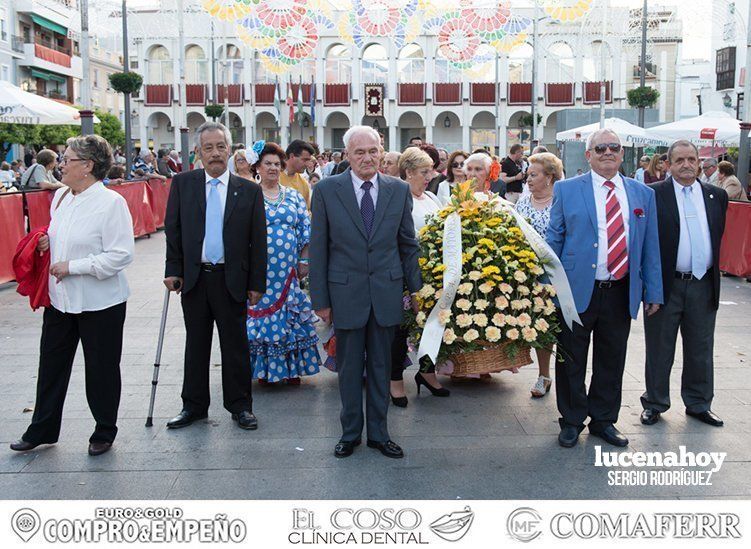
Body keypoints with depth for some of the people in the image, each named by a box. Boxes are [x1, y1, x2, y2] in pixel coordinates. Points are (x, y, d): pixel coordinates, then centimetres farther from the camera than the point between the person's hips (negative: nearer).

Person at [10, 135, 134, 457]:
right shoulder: (60, 196, 7)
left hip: (100, 302, -7)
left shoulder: (111, 202, -16)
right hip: (60, 297, 7)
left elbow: (120, 255, -21)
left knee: (101, 368, 8)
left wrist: (72, 267, -21)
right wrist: (47, 243, 1)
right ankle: (42, 430, 30)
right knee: (51, 364, 15)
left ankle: (104, 432, 26)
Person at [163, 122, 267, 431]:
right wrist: (173, 270, -1)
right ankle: (194, 406, 25)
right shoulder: (182, 184, 3)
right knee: (196, 344, 12)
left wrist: (257, 283, -2)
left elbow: (258, 240, 1)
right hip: (194, 277, 1)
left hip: (231, 279, -1)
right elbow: (172, 229, 5)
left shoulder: (249, 191, 0)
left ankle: (240, 406, 20)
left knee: (235, 345, 7)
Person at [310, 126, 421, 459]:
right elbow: (318, 249, -2)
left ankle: (378, 432, 27)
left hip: (387, 293, 2)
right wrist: (320, 299, -4)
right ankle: (350, 432, 28)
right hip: (346, 293, -1)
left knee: (381, 367, 12)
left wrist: (416, 290, 7)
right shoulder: (327, 190, -4)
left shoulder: (399, 190, 2)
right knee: (349, 368, 11)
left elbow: (408, 244, 8)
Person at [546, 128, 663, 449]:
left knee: (611, 361, 13)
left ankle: (603, 420, 29)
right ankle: (571, 421, 24)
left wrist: (653, 291, 7)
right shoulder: (567, 190, 1)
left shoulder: (642, 194, 9)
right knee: (572, 361, 8)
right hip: (577, 291, -2)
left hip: (621, 293, 3)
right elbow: (553, 241, 2)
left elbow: (650, 247, 10)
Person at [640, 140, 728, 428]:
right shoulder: (653, 194, -6)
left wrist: (713, 274, 11)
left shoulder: (716, 196, 8)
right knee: (659, 350, 8)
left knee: (701, 350, 14)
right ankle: (654, 403, 22)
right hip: (666, 284, -4)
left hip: (704, 285, 4)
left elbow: (719, 236, 15)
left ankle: (698, 403, 30)